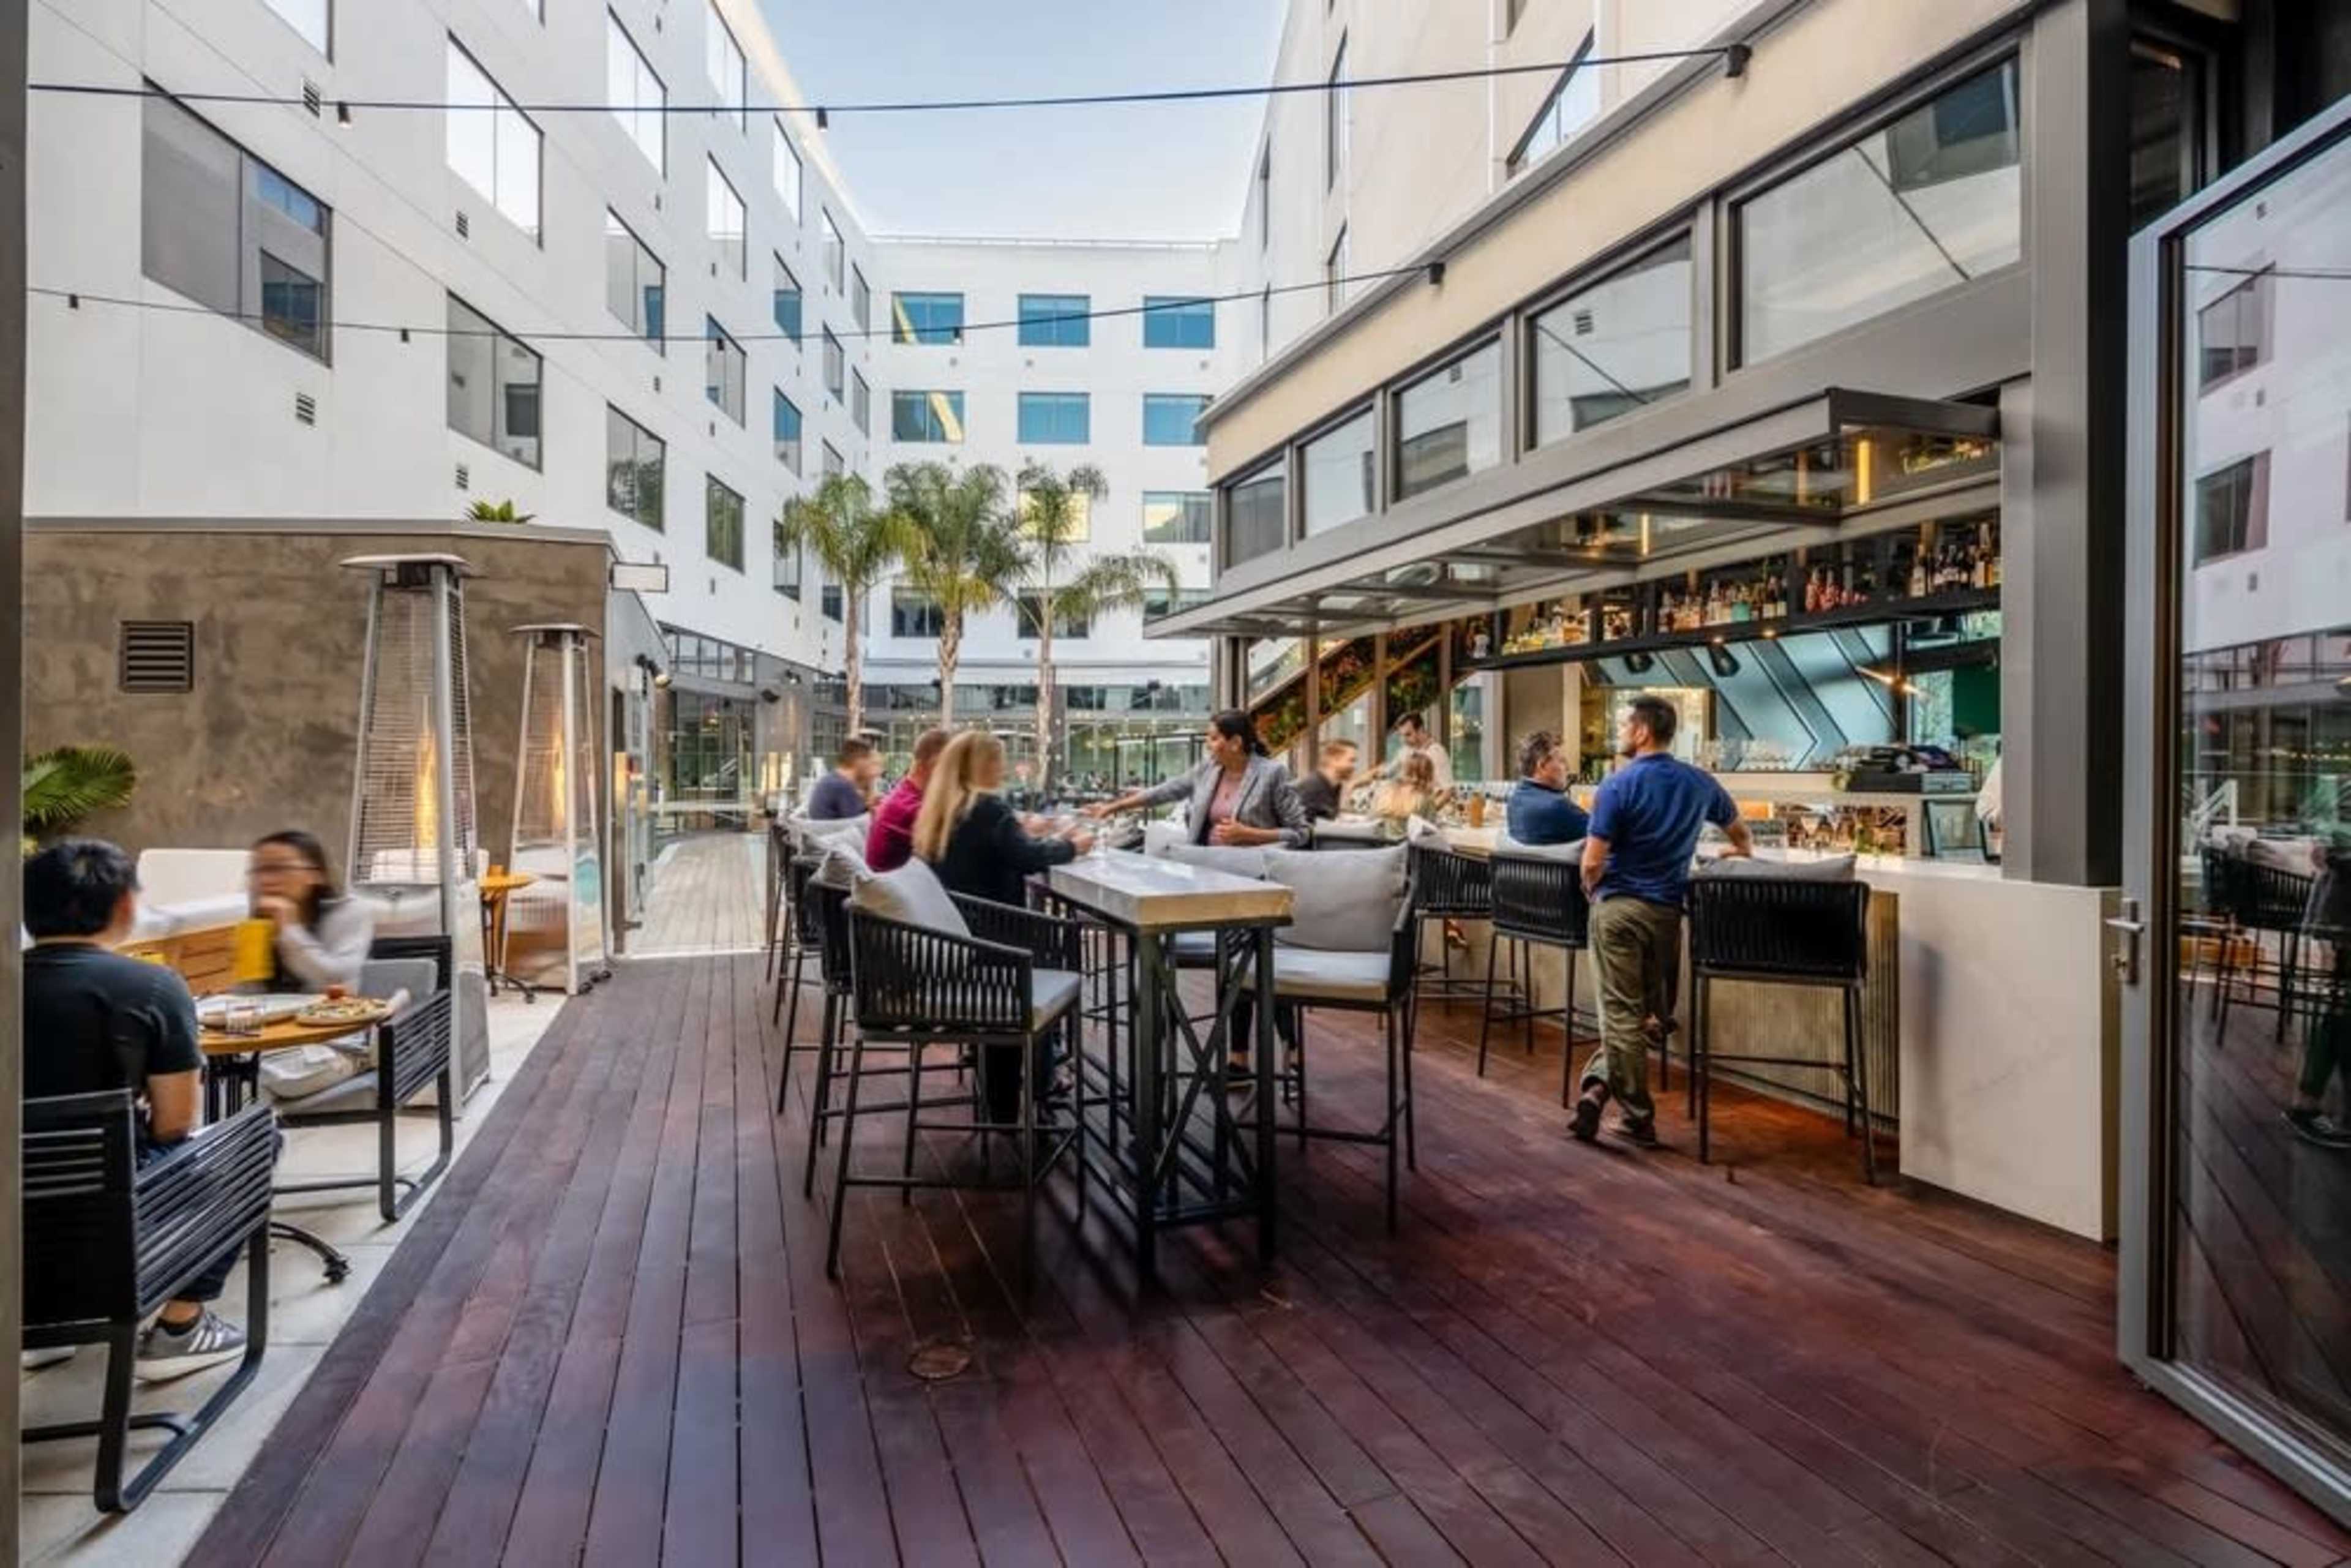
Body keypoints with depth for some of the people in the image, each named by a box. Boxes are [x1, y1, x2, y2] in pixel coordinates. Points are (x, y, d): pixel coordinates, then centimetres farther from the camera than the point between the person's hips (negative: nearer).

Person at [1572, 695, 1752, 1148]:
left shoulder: (1618, 785, -12)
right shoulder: (1699, 782, 5)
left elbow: (1593, 862, -14)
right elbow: (1740, 832, 23)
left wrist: (1592, 892, 7)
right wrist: (1744, 852, 44)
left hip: (1619, 908, -4)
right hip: (1668, 910, 4)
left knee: (1622, 1013, 1)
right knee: (1651, 1013, 15)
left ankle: (1639, 1118, 3)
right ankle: (1601, 1084, 5)